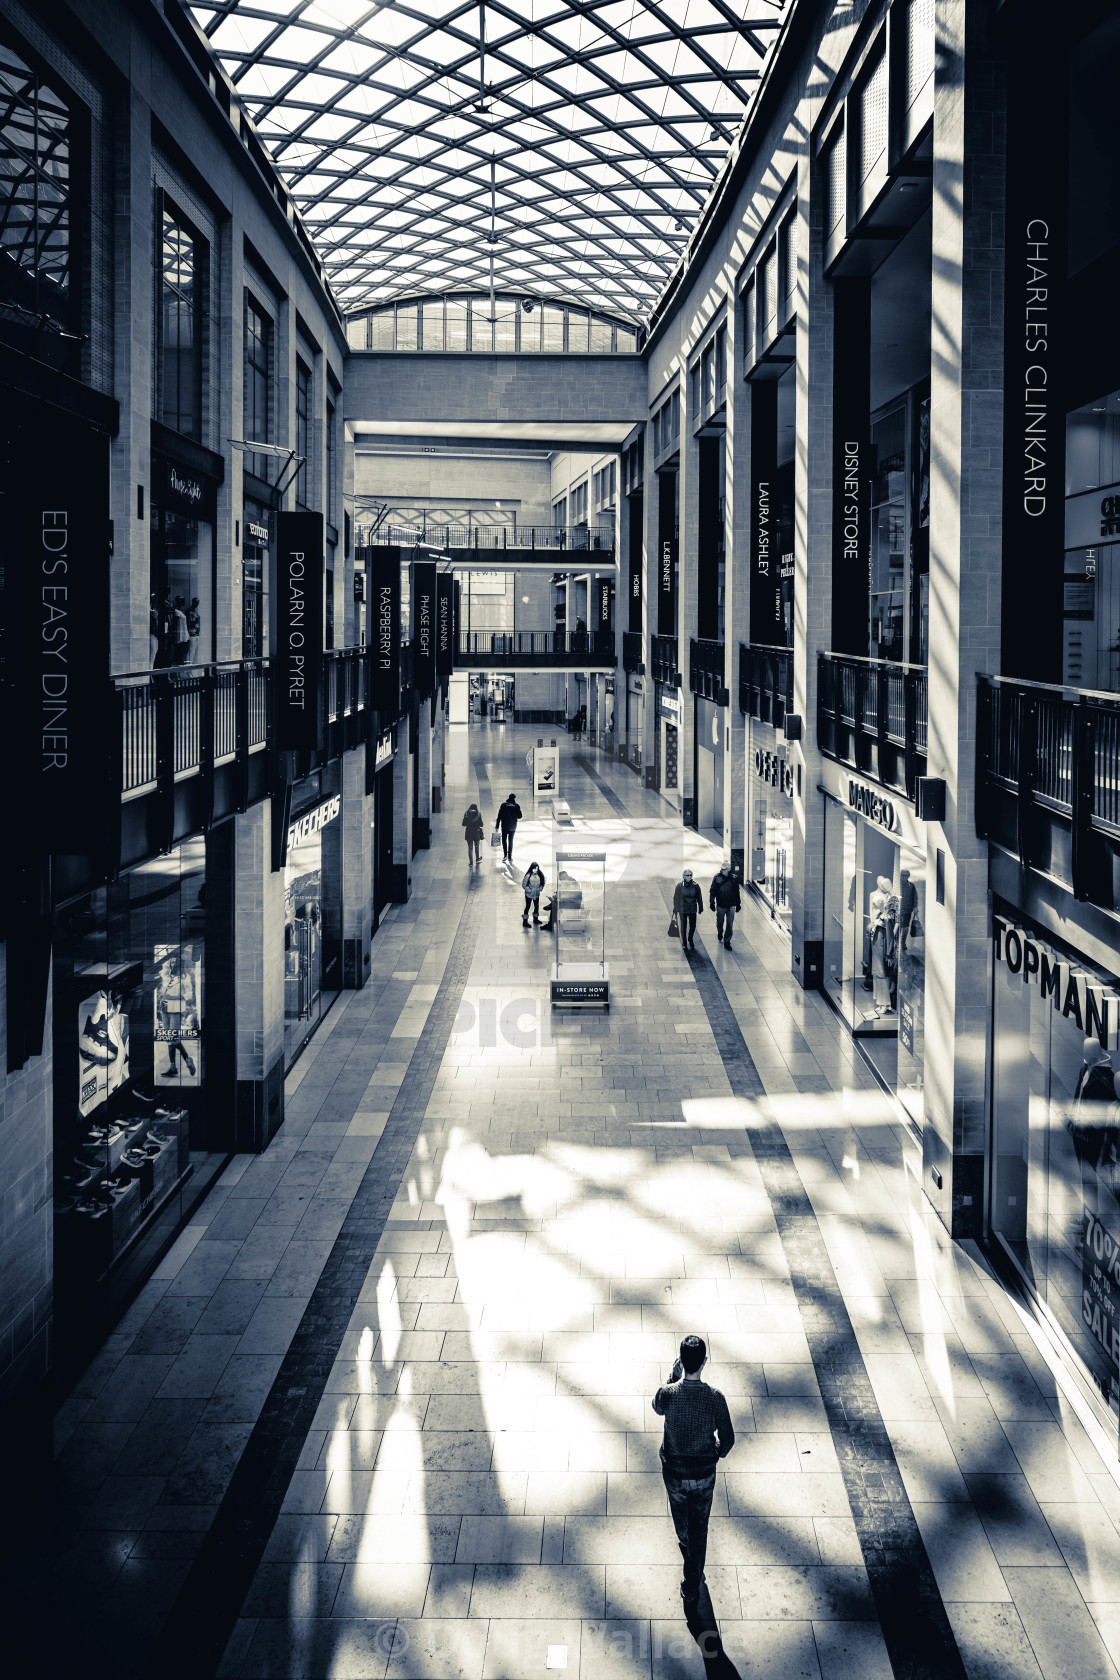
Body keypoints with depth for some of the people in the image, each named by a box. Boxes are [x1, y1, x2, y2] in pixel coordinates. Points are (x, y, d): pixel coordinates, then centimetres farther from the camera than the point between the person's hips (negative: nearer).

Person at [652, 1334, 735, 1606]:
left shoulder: (667, 1394, -24)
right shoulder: (715, 1398, -25)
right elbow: (727, 1438, -13)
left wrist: (675, 1373, -1)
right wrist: (718, 1453, 10)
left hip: (674, 1471, 1)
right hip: (704, 1474, -1)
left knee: (680, 1516, 31)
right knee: (699, 1528, 18)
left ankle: (686, 1550, 60)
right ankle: (692, 1586, 26)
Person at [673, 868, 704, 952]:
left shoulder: (695, 885, -3)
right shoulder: (680, 885, -7)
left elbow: (699, 898, 5)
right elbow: (676, 898, -2)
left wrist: (700, 908, 7)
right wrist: (675, 910, -2)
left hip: (693, 910, 1)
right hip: (683, 910, -1)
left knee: (693, 926, 7)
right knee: (683, 926, 5)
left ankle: (690, 939, 35)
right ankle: (684, 943, 20)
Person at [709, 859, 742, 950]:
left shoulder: (734, 878, -3)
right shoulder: (717, 878, -6)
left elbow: (737, 891, 6)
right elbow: (712, 891, -2)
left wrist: (738, 904, 9)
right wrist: (711, 903, -6)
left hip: (731, 905, 0)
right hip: (720, 905, 0)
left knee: (730, 924, 1)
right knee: (720, 922, 15)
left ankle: (727, 941, 10)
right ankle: (720, 935, 43)